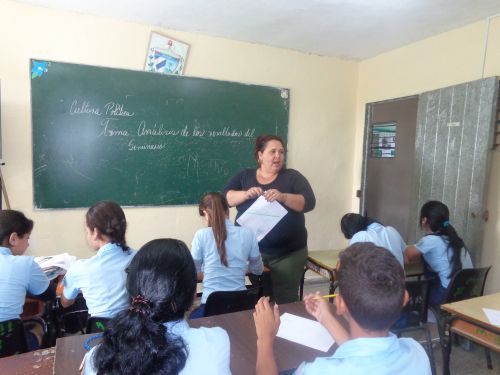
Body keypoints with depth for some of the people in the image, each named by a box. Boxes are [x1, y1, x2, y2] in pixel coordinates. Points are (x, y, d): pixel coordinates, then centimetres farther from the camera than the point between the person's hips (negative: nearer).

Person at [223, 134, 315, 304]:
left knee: (285, 300, 0)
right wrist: (246, 194, -18)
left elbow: (309, 203, -7)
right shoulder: (244, 176, 10)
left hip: (288, 253, -1)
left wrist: (283, 197, -23)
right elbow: (226, 198, 0)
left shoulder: (292, 176, 5)